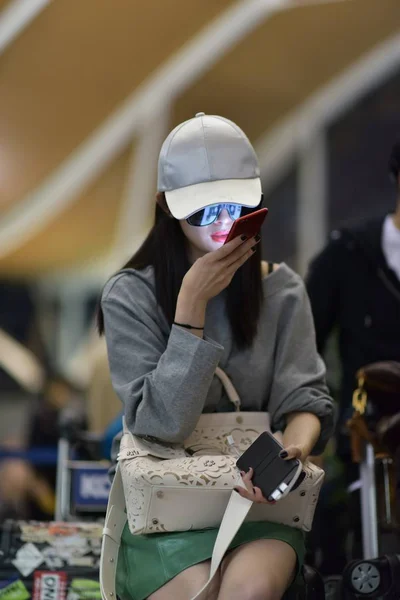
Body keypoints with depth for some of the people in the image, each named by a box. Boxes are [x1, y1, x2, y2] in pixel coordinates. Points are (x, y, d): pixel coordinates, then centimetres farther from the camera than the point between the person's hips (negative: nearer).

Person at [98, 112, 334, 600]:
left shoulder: (282, 291, 3)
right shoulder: (130, 296, -6)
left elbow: (305, 398, -1)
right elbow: (164, 423, -13)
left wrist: (294, 449, -26)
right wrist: (192, 304, -19)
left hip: (257, 494, 1)